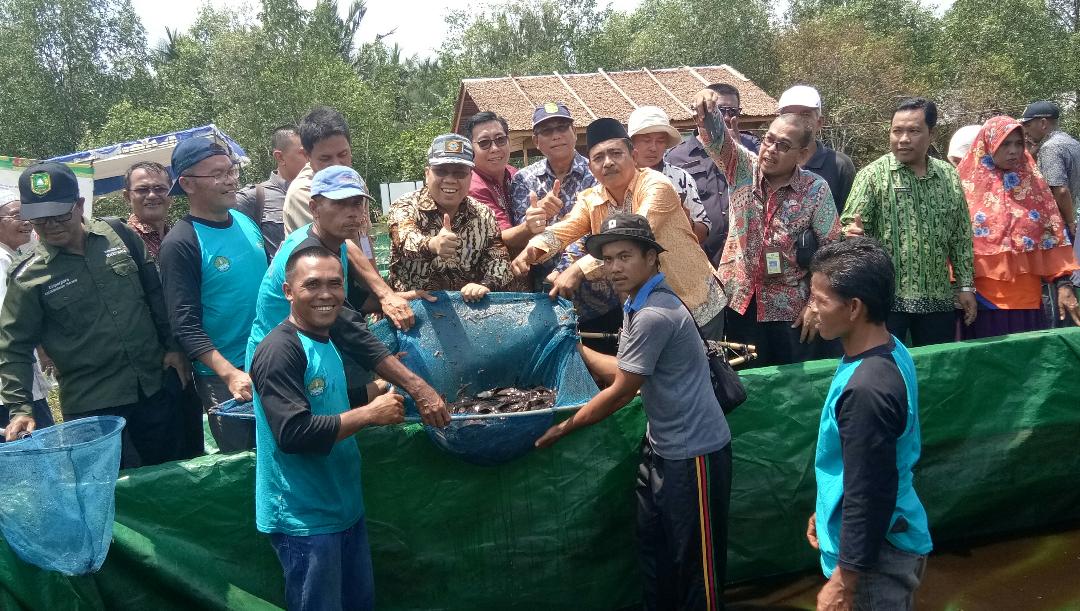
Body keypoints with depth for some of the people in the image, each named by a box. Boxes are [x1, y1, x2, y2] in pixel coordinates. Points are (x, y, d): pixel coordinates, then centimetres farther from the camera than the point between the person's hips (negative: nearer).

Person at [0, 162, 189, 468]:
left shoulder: (119, 236, 0)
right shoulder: (28, 277, -6)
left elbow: (156, 293, 8)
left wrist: (173, 347, 5)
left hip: (155, 387, 3)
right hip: (92, 406, -3)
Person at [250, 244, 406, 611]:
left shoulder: (327, 342, 9)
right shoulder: (279, 350, -20)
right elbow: (293, 433, -28)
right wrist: (369, 414, -22)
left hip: (346, 508, 9)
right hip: (304, 519, -9)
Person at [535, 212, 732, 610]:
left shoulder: (654, 315, -25)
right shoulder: (638, 303, 6)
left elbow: (620, 393, -19)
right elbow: (627, 369, 14)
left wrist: (563, 429, -9)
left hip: (692, 451, -10)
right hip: (661, 445, 10)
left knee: (695, 558, 5)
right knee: (653, 545, 17)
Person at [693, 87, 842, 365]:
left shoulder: (816, 189, -8)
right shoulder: (743, 169, -2)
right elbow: (718, 138, -20)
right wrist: (708, 111, -43)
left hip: (791, 310, -2)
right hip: (740, 301, 2)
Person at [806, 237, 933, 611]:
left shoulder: (867, 390, -32)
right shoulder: (891, 351, -2)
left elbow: (869, 497, -26)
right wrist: (827, 511, 20)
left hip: (876, 555, -9)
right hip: (892, 537, 9)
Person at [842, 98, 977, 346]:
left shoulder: (949, 176, 9)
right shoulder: (872, 175, -4)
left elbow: (961, 237, 13)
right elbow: (850, 225, -11)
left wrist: (965, 285, 10)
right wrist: (851, 232, -35)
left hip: (937, 299, 4)